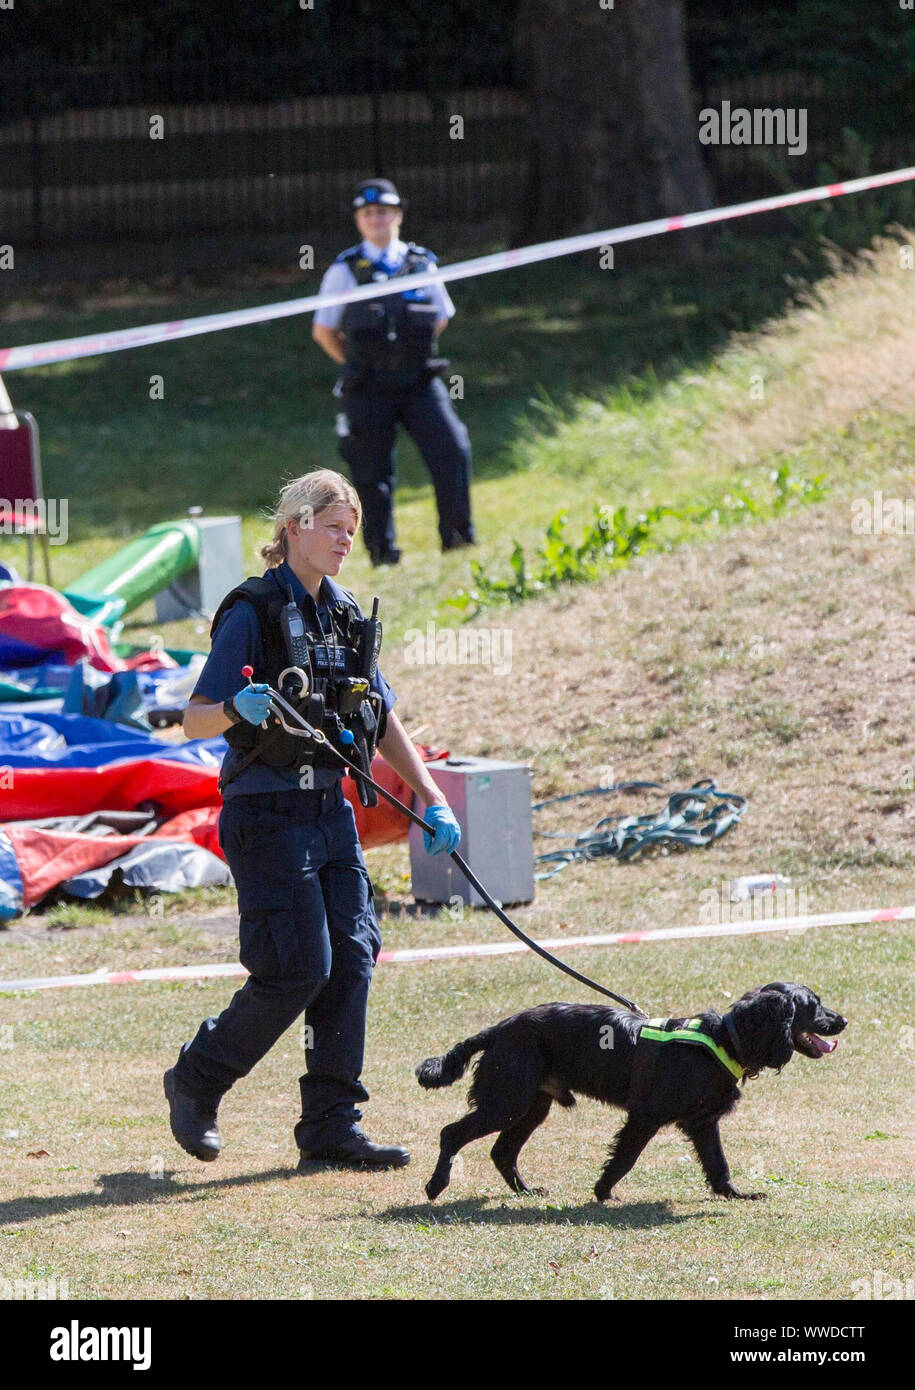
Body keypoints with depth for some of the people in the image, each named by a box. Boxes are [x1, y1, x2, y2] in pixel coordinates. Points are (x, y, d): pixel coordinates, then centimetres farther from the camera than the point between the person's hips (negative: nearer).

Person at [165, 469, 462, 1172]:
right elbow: (194, 722, -13)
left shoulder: (344, 615, 12)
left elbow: (384, 719, 17)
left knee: (352, 960, 1)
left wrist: (433, 799, 9)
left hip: (330, 810, 7)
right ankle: (196, 1081, 9)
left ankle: (331, 1124, 7)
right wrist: (238, 709, -35)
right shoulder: (252, 613, -10)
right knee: (300, 967, -11)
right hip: (268, 815, -7)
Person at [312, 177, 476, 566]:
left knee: (451, 448, -14)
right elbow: (323, 331, 10)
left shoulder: (422, 265, 7)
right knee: (372, 469, 0)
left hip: (419, 380, 1)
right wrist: (358, 364, 11)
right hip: (368, 387, -1)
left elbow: (441, 318, 22)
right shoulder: (345, 271, 2)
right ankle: (381, 549, 11)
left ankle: (456, 534, -4)